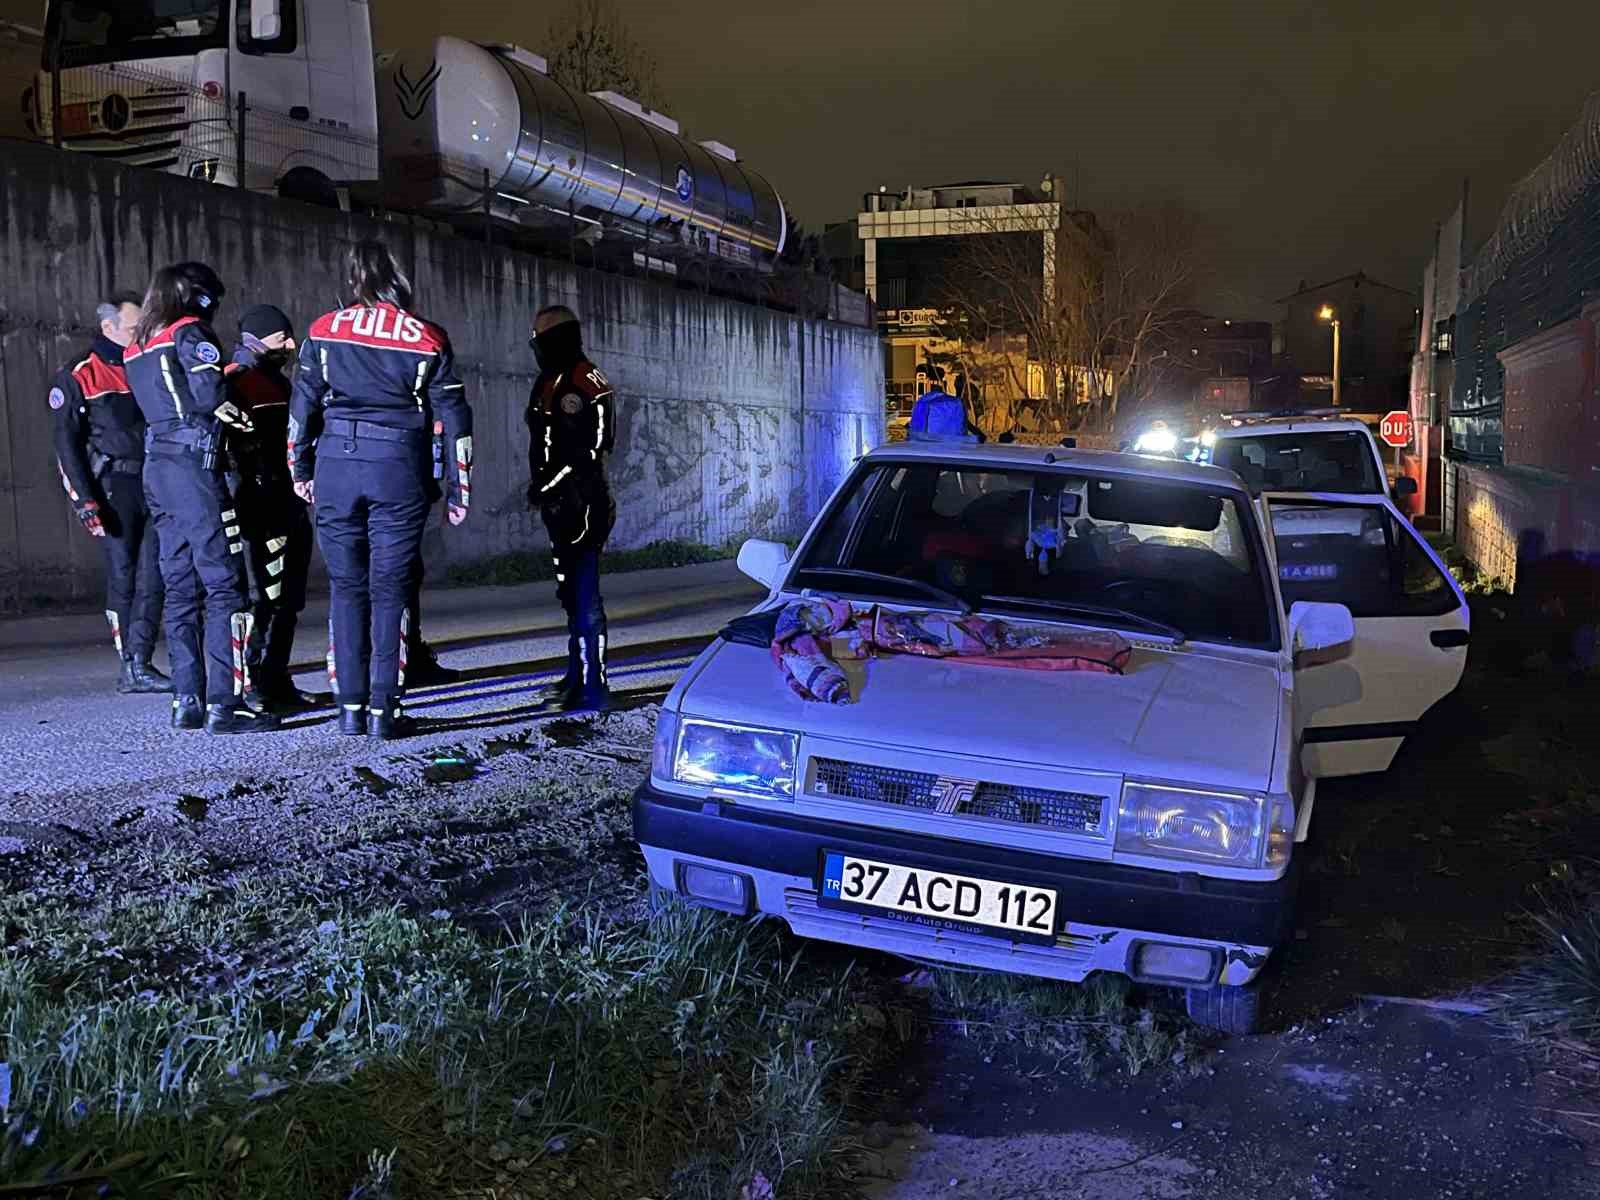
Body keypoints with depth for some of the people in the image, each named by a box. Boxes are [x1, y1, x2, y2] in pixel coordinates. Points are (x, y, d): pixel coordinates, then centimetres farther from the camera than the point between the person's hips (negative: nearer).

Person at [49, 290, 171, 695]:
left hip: (157, 484, 4)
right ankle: (131, 665, 7)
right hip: (115, 486, -4)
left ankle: (139, 664, 1)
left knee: (152, 575, -2)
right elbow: (66, 443, -3)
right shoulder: (78, 377, -1)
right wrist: (84, 500, -10)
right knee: (123, 574, 0)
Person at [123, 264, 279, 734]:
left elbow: (172, 396, 12)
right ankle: (224, 705, -10)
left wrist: (217, 409, 9)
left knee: (180, 589, 11)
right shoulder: (190, 332, -5)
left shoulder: (137, 347, 19)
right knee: (225, 586, -8)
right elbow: (210, 390, -18)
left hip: (157, 466, 9)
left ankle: (187, 702, 14)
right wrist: (232, 409, 1)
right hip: (195, 465, -9)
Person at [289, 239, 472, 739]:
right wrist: (458, 489, 9)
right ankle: (383, 711, 3)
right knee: (390, 590, 3)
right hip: (399, 471, -2)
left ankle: (351, 708, 11)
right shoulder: (427, 339, 1)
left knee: (347, 587, 10)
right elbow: (452, 417, 3)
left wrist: (300, 469, 18)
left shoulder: (324, 331, 5)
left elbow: (303, 404, 7)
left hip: (336, 467, 2)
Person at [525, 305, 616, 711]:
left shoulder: (585, 384, -13)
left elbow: (588, 452, -19)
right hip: (560, 504, 10)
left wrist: (547, 486, -17)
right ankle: (577, 676, 28)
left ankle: (593, 688, -5)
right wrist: (540, 485, 15)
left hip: (581, 503, -10)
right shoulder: (550, 384, 17)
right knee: (571, 592, 17)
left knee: (584, 594, -9)